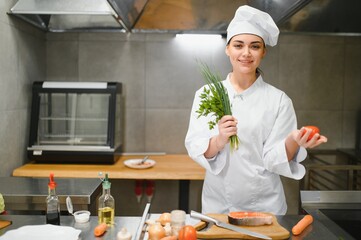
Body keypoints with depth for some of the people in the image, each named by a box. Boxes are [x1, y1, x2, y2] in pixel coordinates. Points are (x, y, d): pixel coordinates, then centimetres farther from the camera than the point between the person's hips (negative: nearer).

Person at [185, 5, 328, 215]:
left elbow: (273, 158, -9)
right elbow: (195, 148, -8)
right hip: (217, 204, 1)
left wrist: (294, 142, -28)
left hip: (264, 205, 0)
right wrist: (219, 141, -27)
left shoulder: (279, 100, -6)